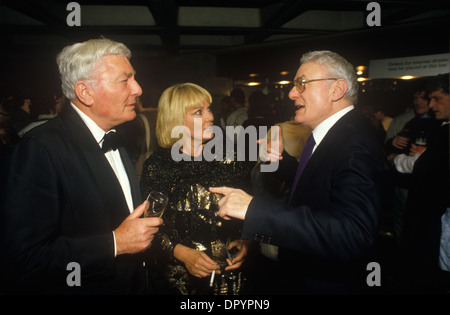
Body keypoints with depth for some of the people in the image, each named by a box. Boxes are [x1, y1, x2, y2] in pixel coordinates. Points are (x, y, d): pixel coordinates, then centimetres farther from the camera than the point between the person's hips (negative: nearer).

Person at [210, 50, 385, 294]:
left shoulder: (356, 145, -28)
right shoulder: (331, 135, 3)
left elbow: (354, 234, -40)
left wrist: (254, 208, -45)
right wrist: (282, 158, -5)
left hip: (323, 284, -8)